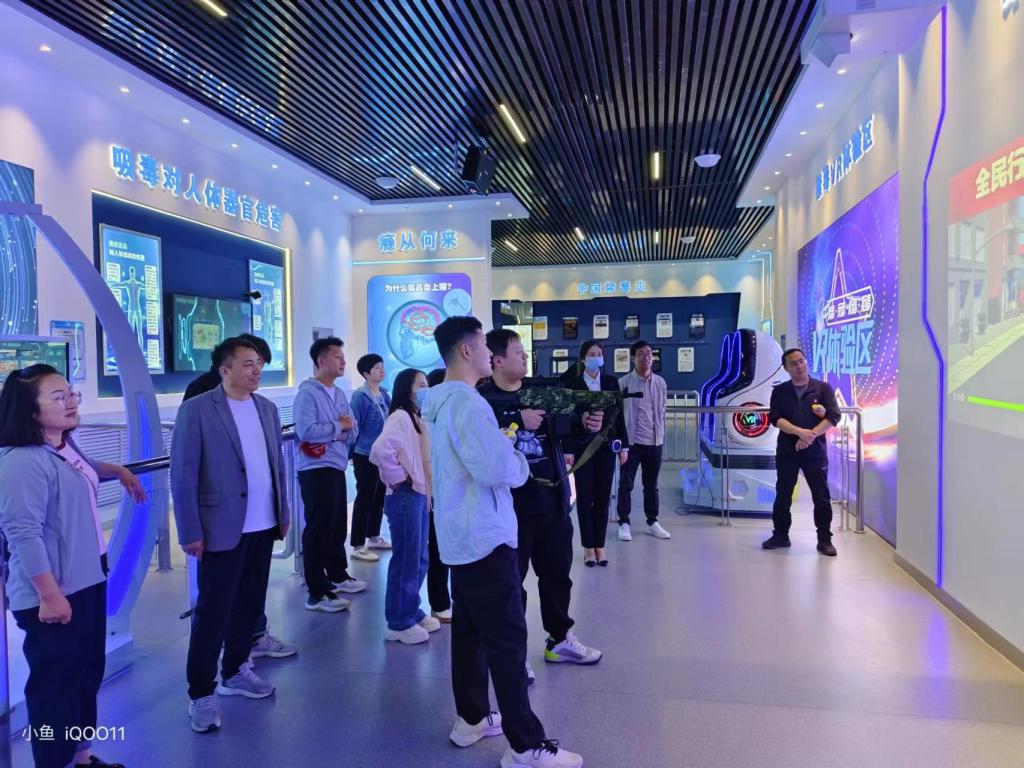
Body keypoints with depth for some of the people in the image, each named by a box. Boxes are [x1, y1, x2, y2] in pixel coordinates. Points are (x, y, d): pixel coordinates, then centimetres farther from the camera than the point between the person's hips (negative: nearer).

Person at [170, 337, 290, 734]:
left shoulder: (267, 408, 8)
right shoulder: (196, 410, -10)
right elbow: (182, 475, -11)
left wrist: (283, 511, 12)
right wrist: (190, 533, -12)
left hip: (263, 526, 6)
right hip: (222, 529, -6)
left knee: (250, 603, 16)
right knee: (213, 611, 4)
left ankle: (234, 672, 35)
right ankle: (201, 693, 19)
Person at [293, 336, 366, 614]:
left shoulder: (339, 394, 13)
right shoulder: (307, 393, -11)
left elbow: (352, 433, 13)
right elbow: (306, 431, -24)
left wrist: (346, 431, -10)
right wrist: (338, 427, -11)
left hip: (337, 467, 8)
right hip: (316, 470, -8)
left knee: (338, 526, 17)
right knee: (319, 529, -4)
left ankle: (337, 575, 33)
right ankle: (317, 593, 2)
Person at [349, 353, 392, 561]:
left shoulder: (384, 394, 7)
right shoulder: (360, 396, -15)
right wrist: (352, 452, -13)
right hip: (365, 455, -7)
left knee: (379, 497, 16)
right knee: (365, 499, -1)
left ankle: (374, 537, 31)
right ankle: (358, 546, 8)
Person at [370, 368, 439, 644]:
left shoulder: (417, 419, 13)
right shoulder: (400, 417, -16)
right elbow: (381, 449, -32)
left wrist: (427, 489, 9)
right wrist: (398, 477, -19)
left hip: (420, 495, 9)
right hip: (405, 497, -9)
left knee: (420, 560, 16)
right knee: (406, 561, 0)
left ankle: (412, 613, 30)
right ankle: (398, 623, 12)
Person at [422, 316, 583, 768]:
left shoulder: (442, 400, 12)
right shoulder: (466, 402, -21)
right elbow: (495, 468, -28)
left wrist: (509, 438, 7)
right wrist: (521, 463, -8)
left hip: (460, 536, 10)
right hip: (485, 537, -10)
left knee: (470, 630, 17)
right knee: (507, 639, -3)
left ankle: (471, 719, 30)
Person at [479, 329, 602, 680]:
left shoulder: (542, 388, 7)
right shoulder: (482, 398, -10)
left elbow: (563, 424, 7)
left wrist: (584, 422, -13)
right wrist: (519, 420, -28)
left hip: (552, 498, 6)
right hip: (510, 504, -6)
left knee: (558, 572, 19)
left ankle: (560, 640, 37)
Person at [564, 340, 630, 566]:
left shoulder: (612, 382, 5)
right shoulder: (572, 384, -3)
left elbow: (619, 414, 7)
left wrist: (624, 445, 4)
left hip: (606, 445, 2)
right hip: (582, 446, -2)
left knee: (603, 497, 6)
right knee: (585, 498, 4)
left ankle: (600, 545, 16)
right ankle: (588, 547, 14)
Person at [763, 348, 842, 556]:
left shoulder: (823, 388, 2)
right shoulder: (779, 391, 5)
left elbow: (833, 416, -6)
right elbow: (775, 418, -7)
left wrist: (811, 435, -17)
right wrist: (800, 432, -20)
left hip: (815, 451, -1)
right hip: (786, 451, 1)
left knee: (821, 496, 2)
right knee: (783, 495, 8)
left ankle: (824, 539, 13)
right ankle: (780, 535, 21)